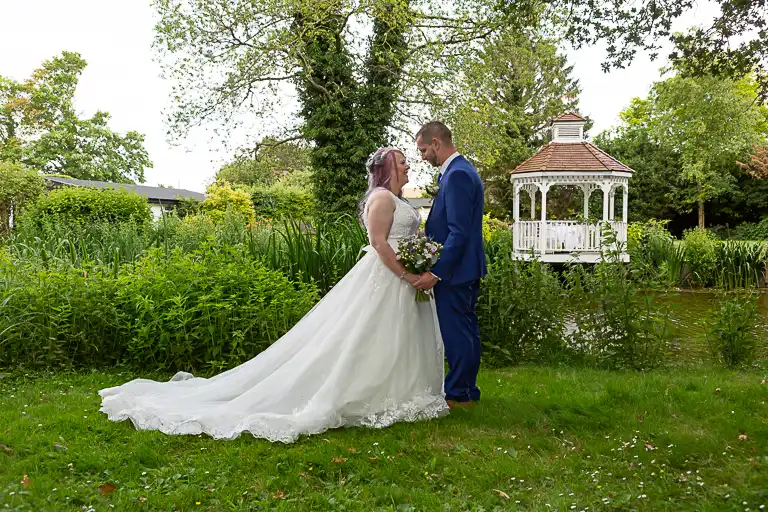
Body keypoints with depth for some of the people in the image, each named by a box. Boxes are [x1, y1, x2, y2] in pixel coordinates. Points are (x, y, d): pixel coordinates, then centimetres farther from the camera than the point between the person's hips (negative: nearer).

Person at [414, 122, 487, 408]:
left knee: (455, 331, -1)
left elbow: (459, 232, -23)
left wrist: (436, 273, -23)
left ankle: (457, 394, 10)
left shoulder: (457, 175, -18)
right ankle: (468, 390, 27)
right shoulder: (460, 171, 14)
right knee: (467, 329, 16)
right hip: (467, 268, 11)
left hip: (455, 269, -11)